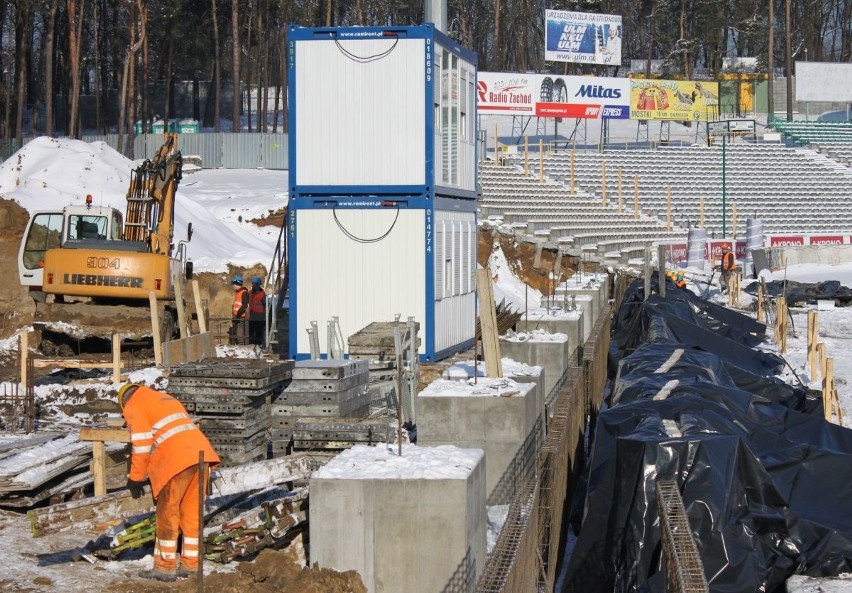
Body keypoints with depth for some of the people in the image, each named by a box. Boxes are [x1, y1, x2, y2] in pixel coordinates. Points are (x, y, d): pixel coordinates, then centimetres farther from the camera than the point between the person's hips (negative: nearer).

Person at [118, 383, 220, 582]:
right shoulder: (167, 399, 32)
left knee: (168, 515, 4)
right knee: (192, 513, 13)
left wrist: (136, 478, 5)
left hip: (177, 461, -7)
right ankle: (190, 564, 17)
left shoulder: (133, 408, 8)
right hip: (201, 453, 7)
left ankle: (165, 567, 8)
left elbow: (141, 445, -2)